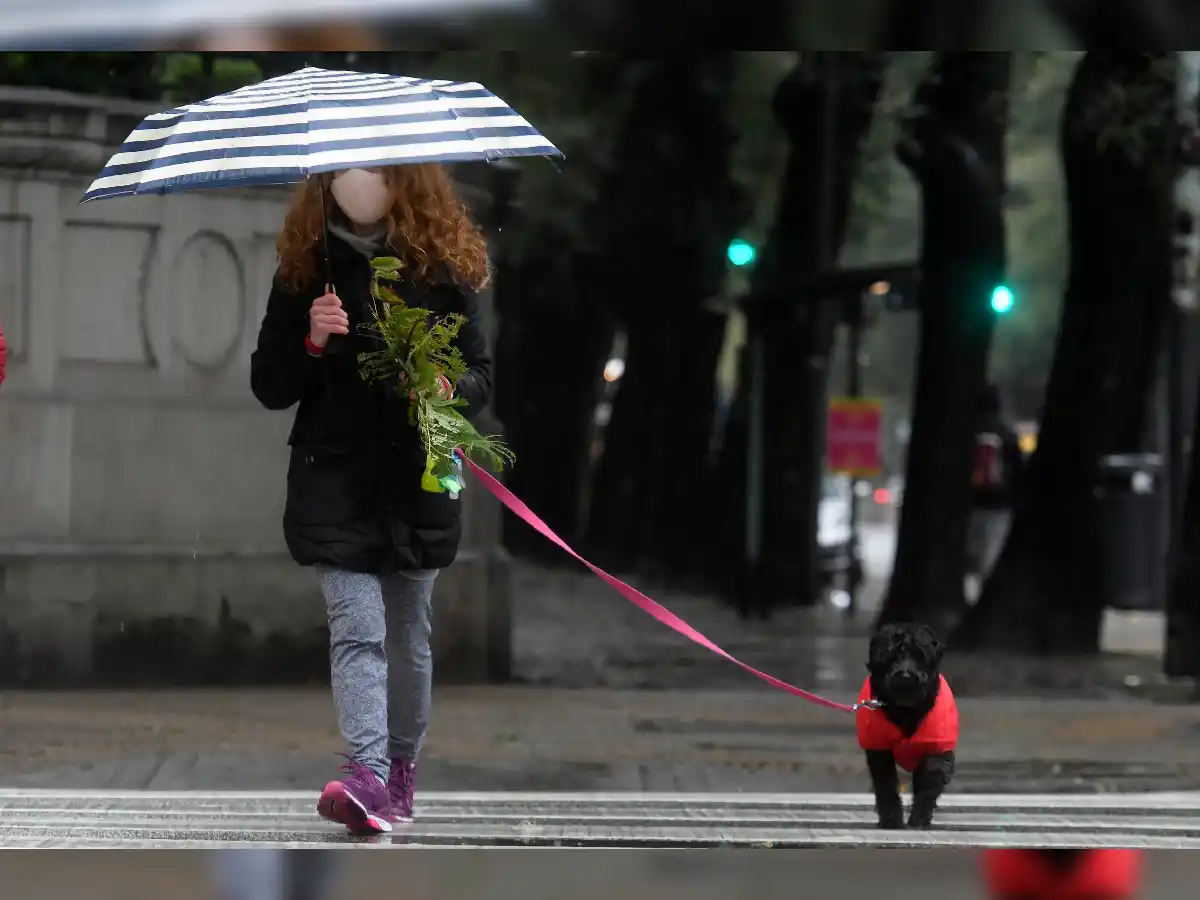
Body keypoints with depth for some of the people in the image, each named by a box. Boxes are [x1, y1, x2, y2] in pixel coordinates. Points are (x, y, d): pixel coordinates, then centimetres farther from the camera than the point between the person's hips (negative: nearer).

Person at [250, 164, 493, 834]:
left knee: (408, 633, 11)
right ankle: (367, 777, -27)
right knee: (357, 629, -15)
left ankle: (402, 770, 26)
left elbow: (482, 374, 6)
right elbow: (268, 385, 5)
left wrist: (447, 388, -16)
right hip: (336, 483, -1)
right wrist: (311, 341, -13)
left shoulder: (444, 268, 3)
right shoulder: (307, 269, 4)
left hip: (419, 481, 1)